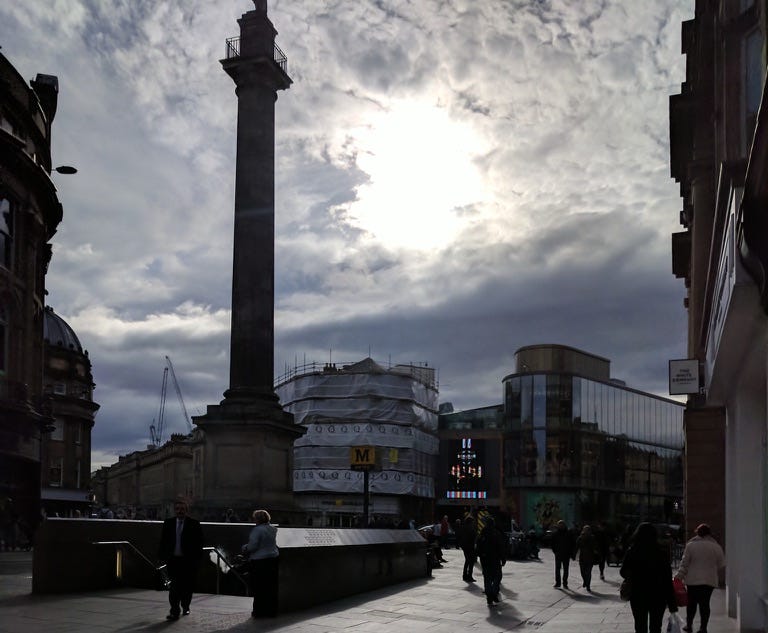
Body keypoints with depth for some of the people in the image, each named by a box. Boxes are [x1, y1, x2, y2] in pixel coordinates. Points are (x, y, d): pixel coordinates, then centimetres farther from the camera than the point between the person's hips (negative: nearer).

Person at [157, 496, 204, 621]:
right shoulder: (168, 523, 7)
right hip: (173, 559, 1)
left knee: (187, 586, 9)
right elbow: (163, 541, 10)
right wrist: (163, 556, 2)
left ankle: (185, 607, 30)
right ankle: (174, 611, -8)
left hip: (188, 560, -1)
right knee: (174, 586, -7)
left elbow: (199, 542, -2)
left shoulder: (194, 524, -1)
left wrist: (196, 558, -8)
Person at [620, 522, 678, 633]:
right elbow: (668, 581, -11)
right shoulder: (661, 554, -12)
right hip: (658, 596, 0)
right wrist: (672, 605, -7)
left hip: (638, 596, 0)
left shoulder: (631, 552, -10)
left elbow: (623, 573, 2)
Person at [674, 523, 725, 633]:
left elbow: (684, 563, -6)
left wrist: (679, 575, -1)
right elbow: (722, 566, 5)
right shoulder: (716, 547, 2)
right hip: (710, 580, 1)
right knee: (705, 603, 5)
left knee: (691, 602, 9)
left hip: (693, 580, -1)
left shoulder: (691, 545, -5)